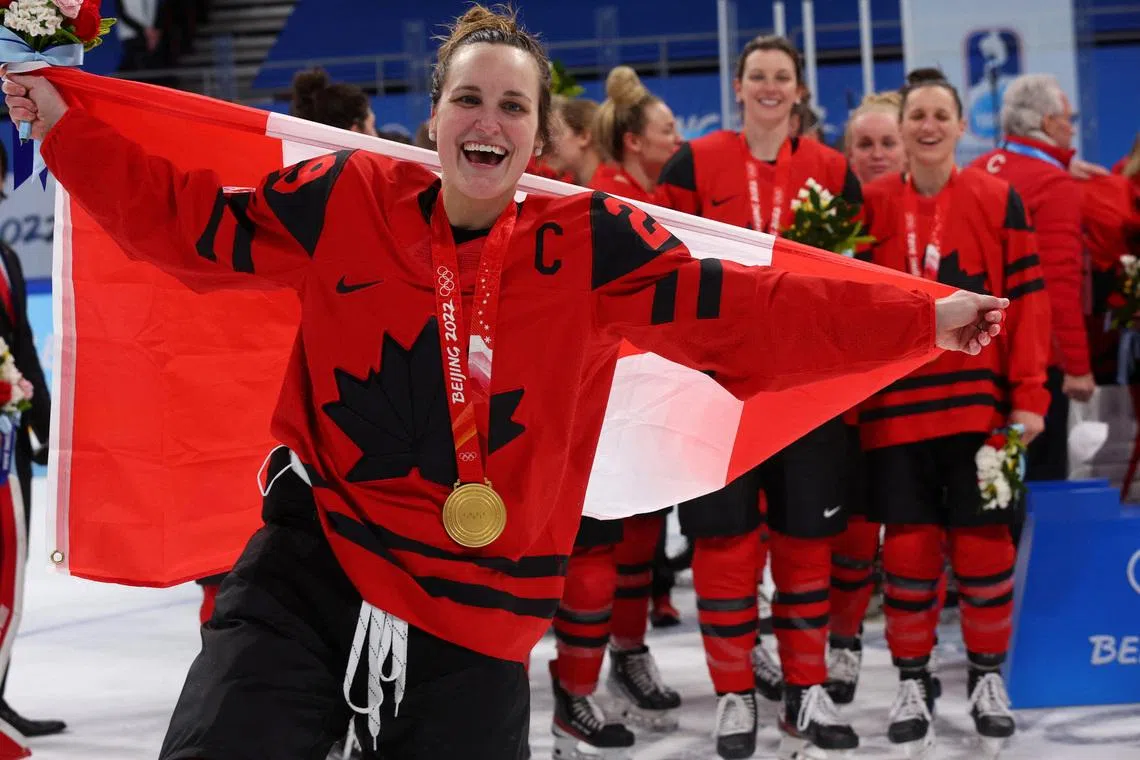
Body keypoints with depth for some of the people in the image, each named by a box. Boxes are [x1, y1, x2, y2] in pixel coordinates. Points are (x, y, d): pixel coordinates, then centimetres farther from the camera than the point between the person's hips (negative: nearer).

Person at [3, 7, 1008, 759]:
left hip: (473, 618, 0)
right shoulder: (347, 203, -1)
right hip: (310, 571, 0)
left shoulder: (588, 244, -3)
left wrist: (922, 320, -3)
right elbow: (190, 221, 11)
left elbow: (746, 313, -2)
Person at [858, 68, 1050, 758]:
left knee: (985, 544, 5)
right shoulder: (871, 205, 4)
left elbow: (1028, 298, 1)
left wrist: (1029, 395, -5)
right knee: (909, 547, 4)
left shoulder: (999, 199, 1)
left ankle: (989, 676, 23)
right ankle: (913, 682, 19)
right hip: (897, 405, 1)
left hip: (979, 401, 0)